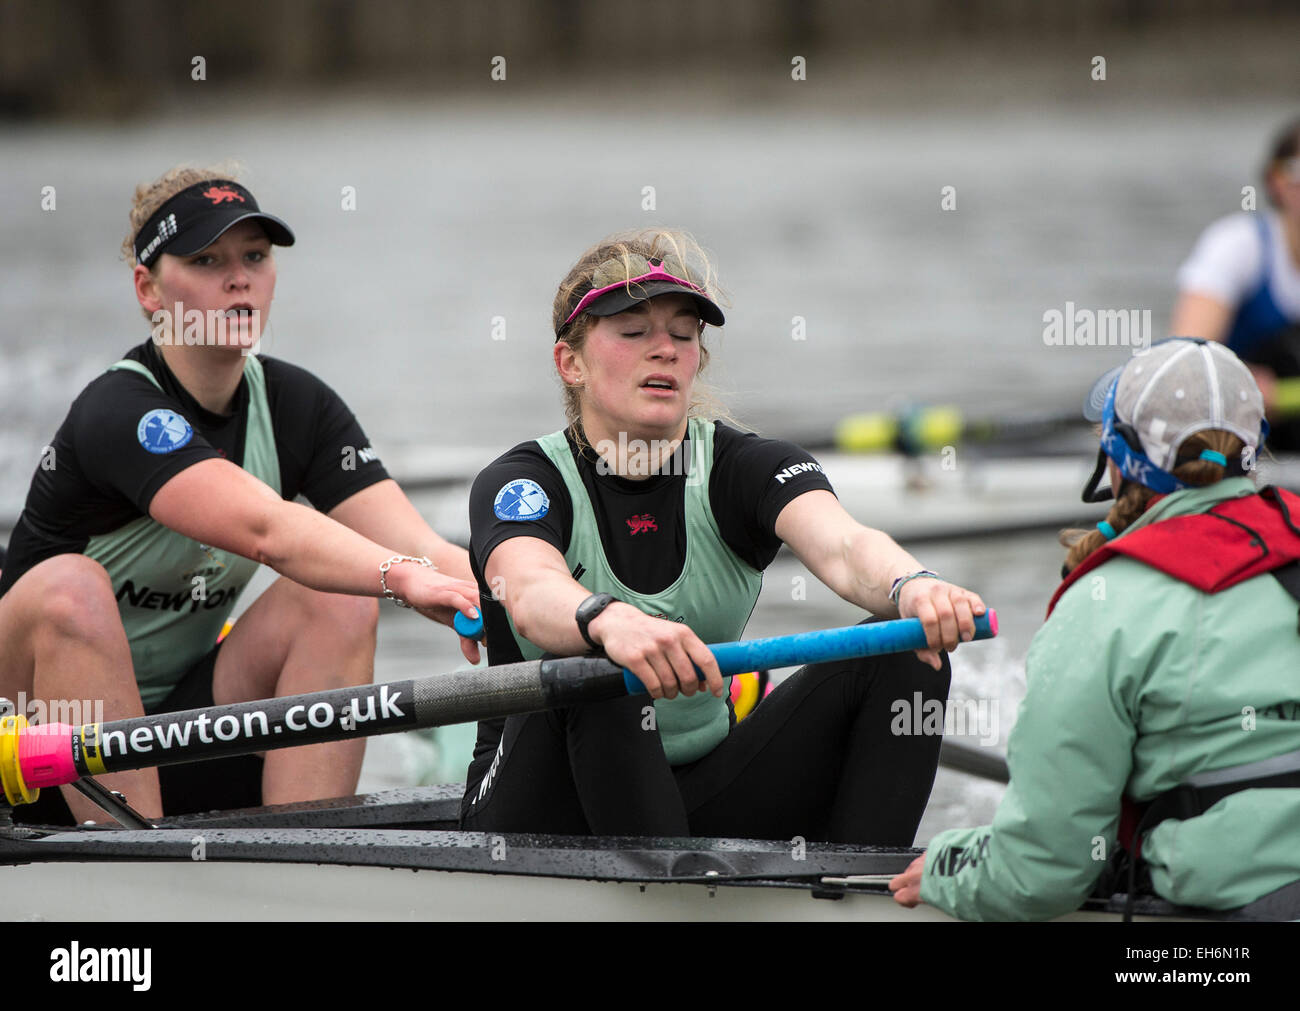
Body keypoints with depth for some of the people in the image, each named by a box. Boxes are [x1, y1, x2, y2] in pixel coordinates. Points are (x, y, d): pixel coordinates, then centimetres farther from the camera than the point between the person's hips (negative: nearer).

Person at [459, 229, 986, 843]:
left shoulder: (744, 469, 1)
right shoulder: (520, 484, -8)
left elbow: (842, 547, -22)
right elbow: (531, 592, -33)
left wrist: (911, 586, -47)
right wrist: (611, 621, -58)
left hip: (702, 799, 4)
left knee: (905, 657, -15)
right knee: (593, 667, -35)